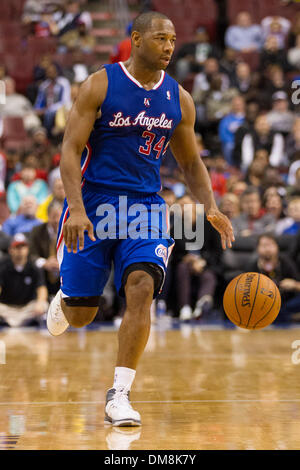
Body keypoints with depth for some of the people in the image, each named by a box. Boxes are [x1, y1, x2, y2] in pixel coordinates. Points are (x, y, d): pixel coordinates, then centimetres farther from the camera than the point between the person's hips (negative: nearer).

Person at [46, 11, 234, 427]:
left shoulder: (179, 99, 5)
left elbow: (191, 162, 16)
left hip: (144, 206, 3)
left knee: (142, 287, -22)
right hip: (92, 204, -2)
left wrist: (211, 209, 0)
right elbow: (70, 151, -11)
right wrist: (77, 209, -25)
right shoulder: (100, 85, -8)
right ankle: (64, 298, 44)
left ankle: (119, 396, -16)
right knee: (80, 315, 3)